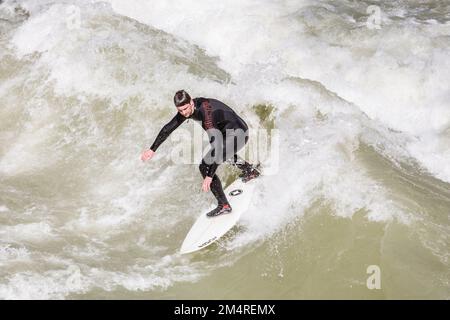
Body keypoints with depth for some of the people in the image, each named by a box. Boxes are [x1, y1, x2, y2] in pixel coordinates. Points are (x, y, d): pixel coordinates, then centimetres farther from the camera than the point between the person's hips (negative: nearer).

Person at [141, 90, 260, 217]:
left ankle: (224, 205, -10)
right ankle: (250, 170, 45)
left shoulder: (205, 112, -32)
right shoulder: (187, 108, -6)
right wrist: (152, 149, 9)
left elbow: (216, 145, -37)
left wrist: (209, 176, -39)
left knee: (205, 166, -14)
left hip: (238, 134, -10)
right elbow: (169, 128, 7)